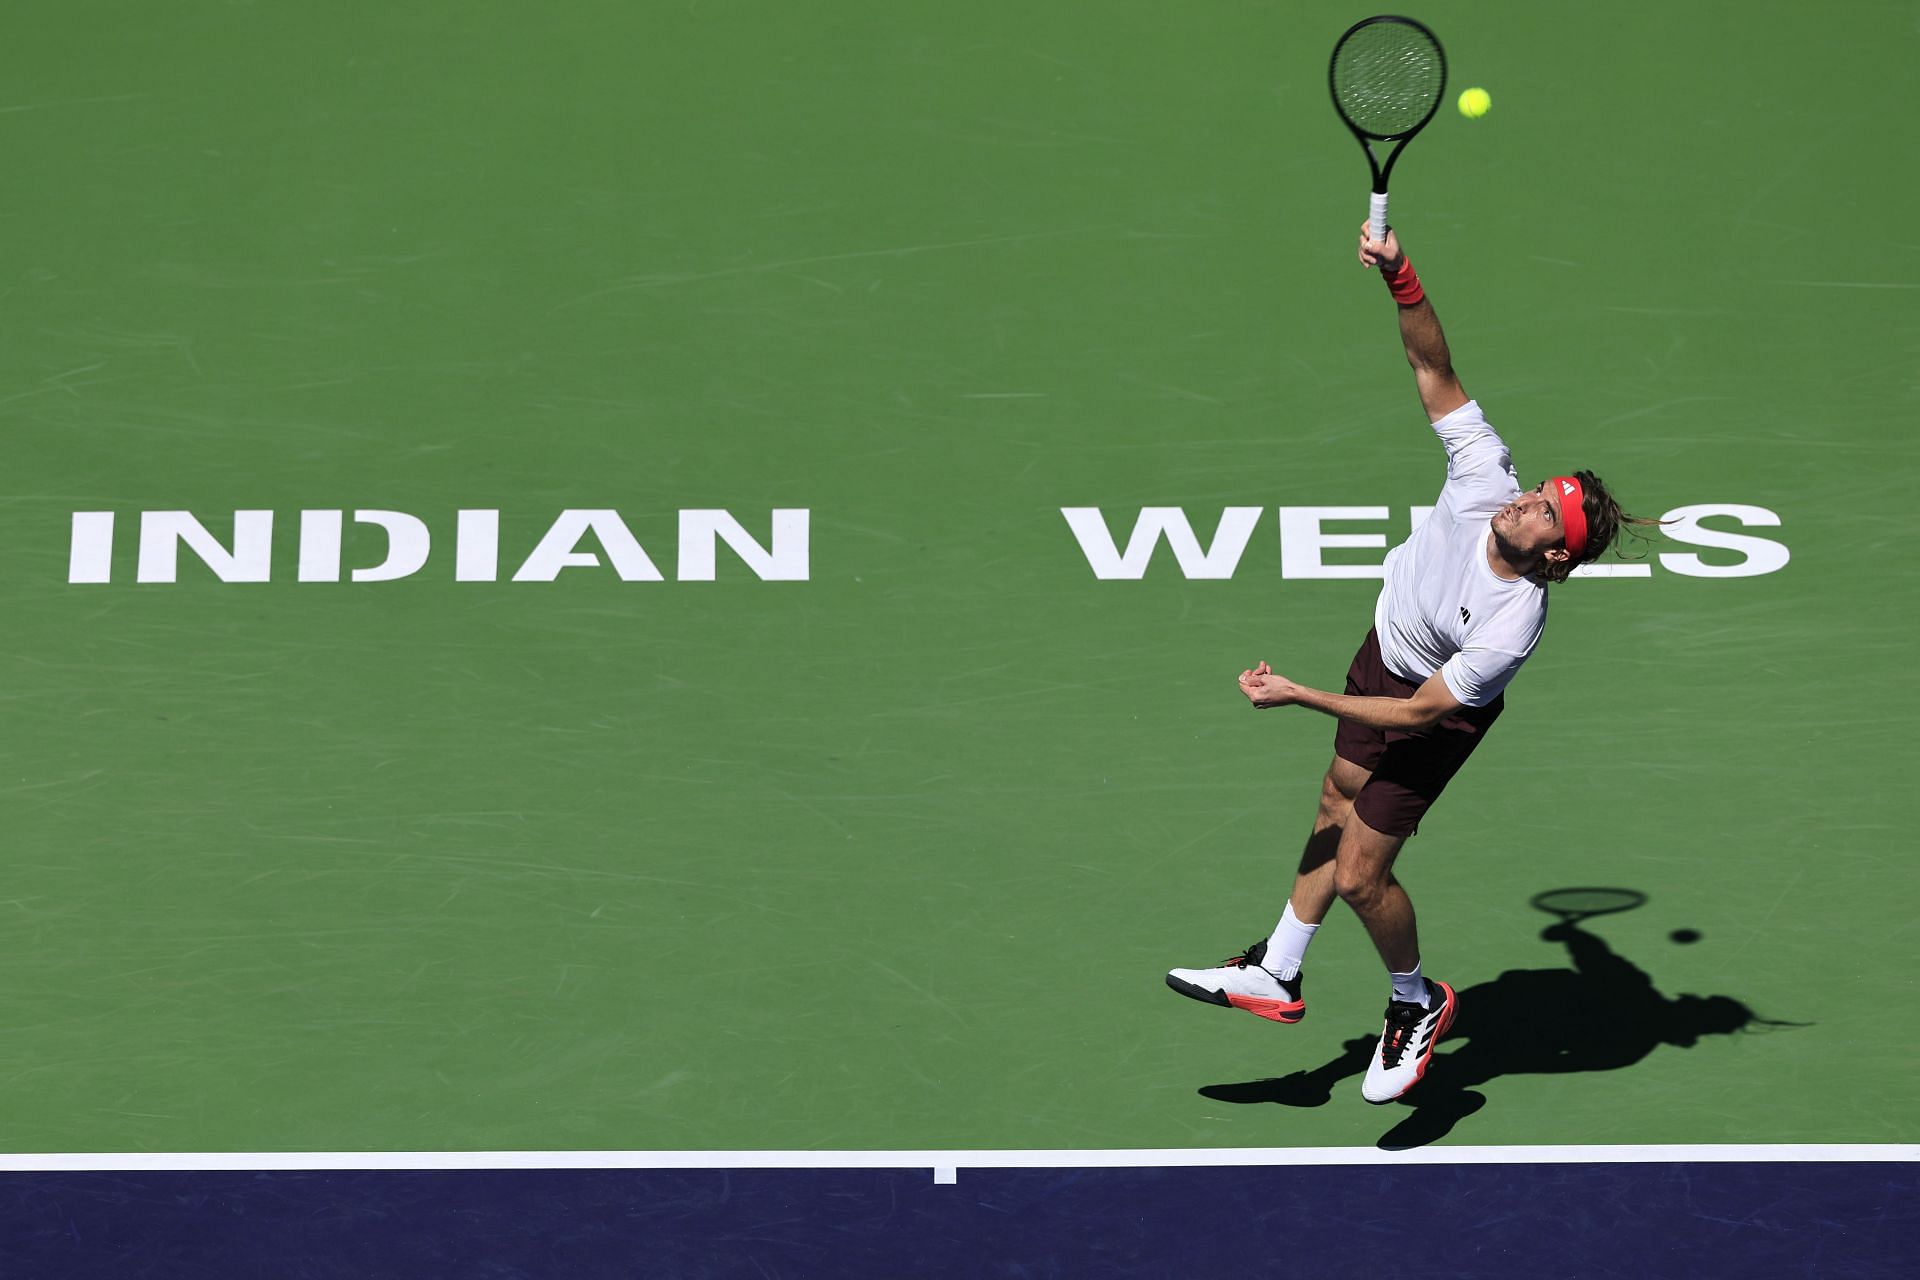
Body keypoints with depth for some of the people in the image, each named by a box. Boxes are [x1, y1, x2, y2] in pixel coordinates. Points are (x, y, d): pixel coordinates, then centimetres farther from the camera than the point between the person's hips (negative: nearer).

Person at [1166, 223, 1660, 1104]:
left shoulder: (1513, 626, -38)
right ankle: (1277, 976, 35)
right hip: (1385, 651, 7)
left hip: (1437, 716, -7)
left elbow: (1423, 711, -31)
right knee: (1337, 809, 19)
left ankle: (1417, 1004, 26)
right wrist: (1401, 279, -38)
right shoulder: (1486, 478, -26)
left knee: (1360, 873, -3)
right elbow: (1435, 372, -22)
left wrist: (1300, 696, -29)